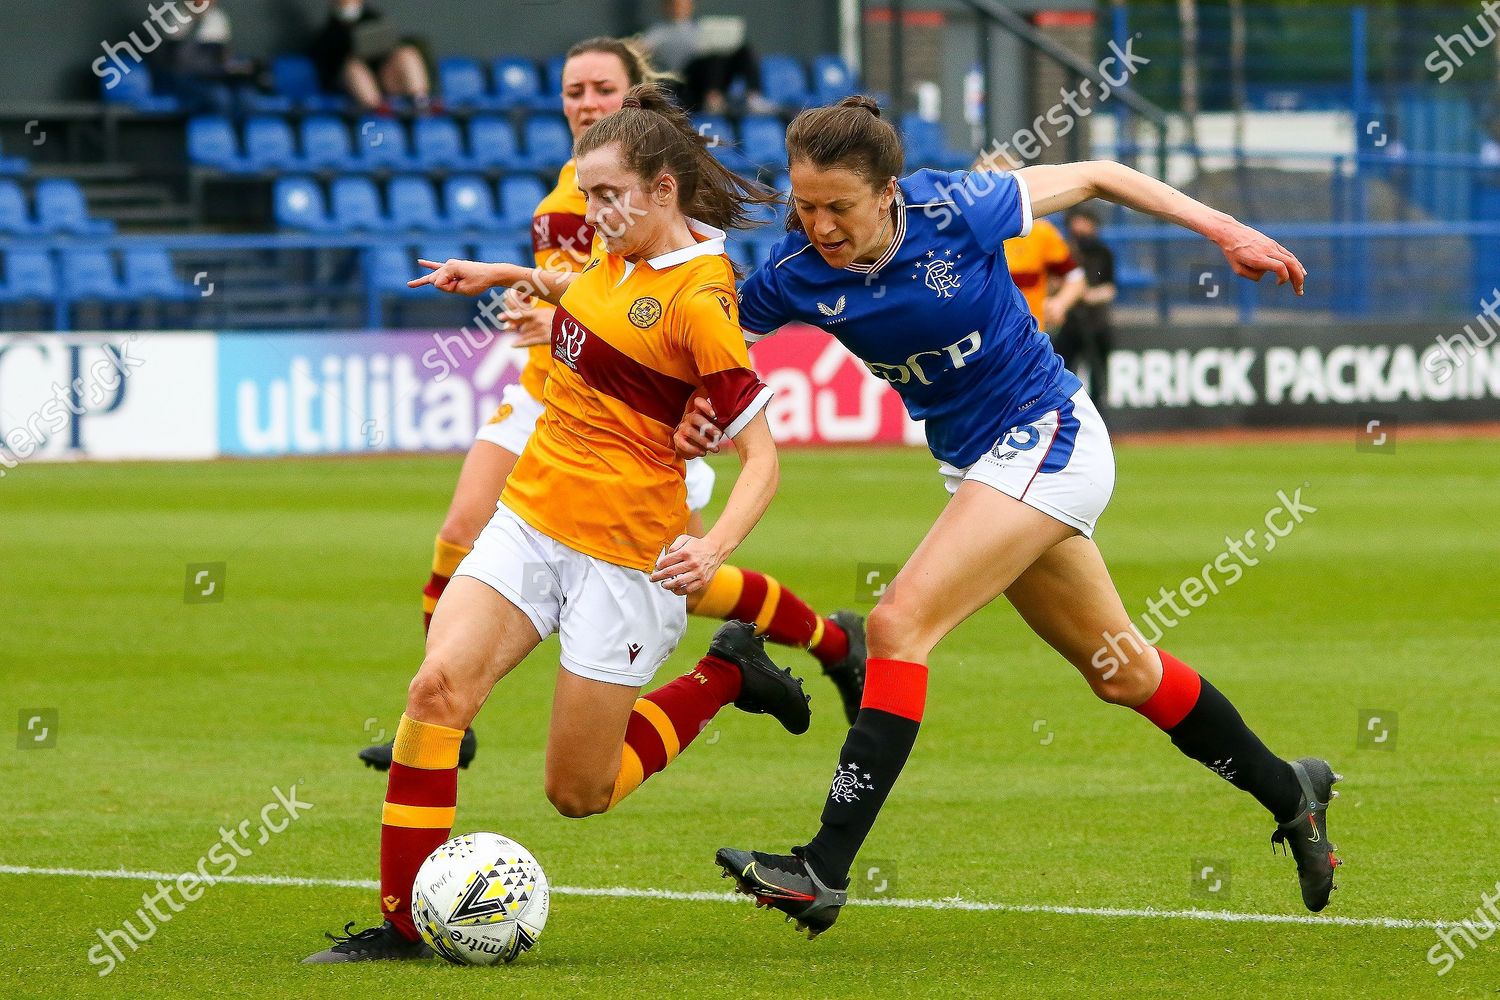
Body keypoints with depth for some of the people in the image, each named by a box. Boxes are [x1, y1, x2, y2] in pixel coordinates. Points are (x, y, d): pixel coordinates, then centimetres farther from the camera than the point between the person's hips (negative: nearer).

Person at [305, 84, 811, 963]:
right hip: (531, 517, 7)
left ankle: (728, 676, 24)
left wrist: (715, 546, -33)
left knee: (580, 792, 2)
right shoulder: (622, 255, 5)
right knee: (439, 686, -15)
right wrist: (508, 276, 24)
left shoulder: (699, 298, -17)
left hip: (624, 552, -7)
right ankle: (402, 926, -10)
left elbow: (762, 454, -18)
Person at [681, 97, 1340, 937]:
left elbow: (1090, 177, -8)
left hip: (1047, 439, -6)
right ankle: (1289, 794, 37)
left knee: (902, 622, -21)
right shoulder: (796, 274, -12)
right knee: (1119, 669, 17)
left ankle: (825, 872, -23)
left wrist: (1224, 230, -7)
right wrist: (698, 417, -23)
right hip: (977, 462, 6)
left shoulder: (954, 212, -22)